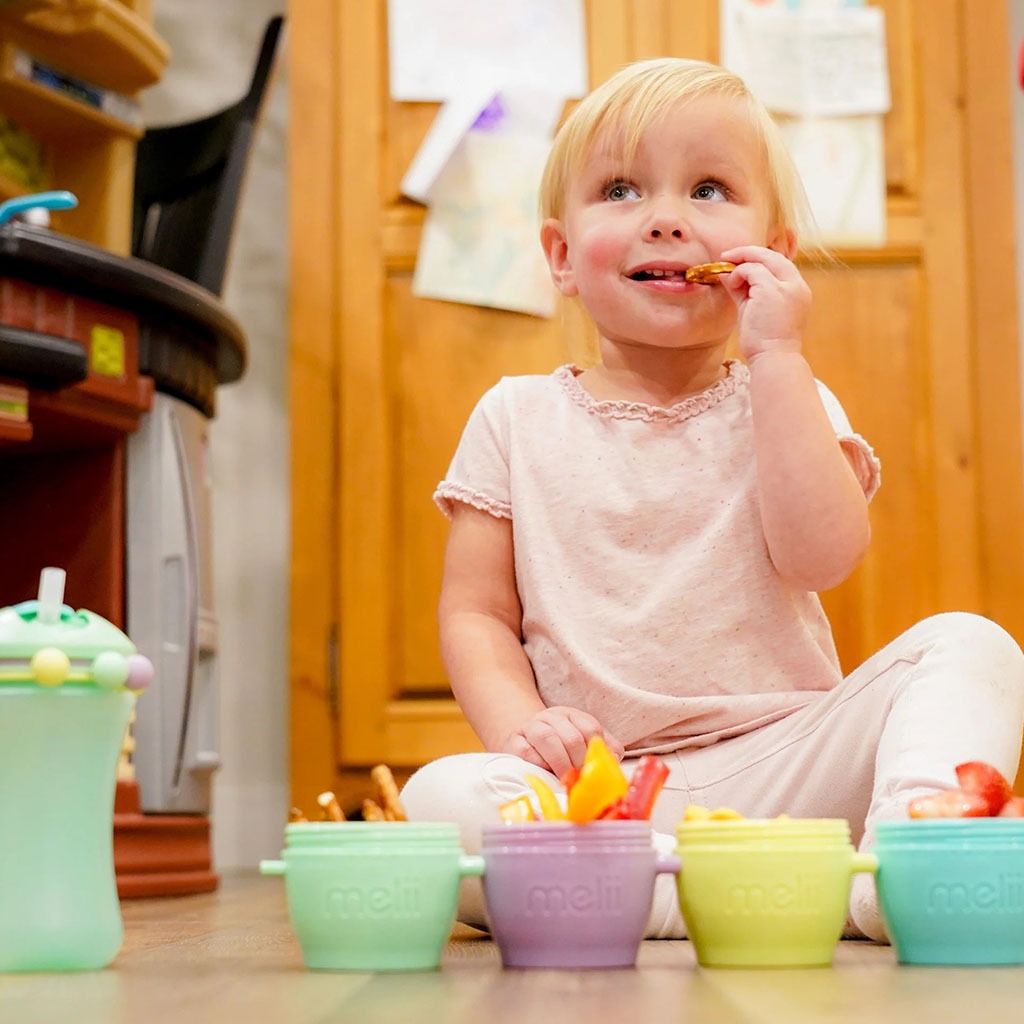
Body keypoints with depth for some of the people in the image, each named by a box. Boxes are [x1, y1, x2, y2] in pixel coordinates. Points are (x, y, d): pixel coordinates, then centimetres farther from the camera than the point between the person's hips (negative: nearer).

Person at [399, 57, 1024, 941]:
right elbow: (476, 612, 5)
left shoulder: (785, 400, 9)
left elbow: (822, 557, -11)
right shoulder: (517, 419, 10)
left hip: (777, 765, 1)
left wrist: (775, 355, -10)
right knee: (438, 800, -30)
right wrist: (521, 726, -15)